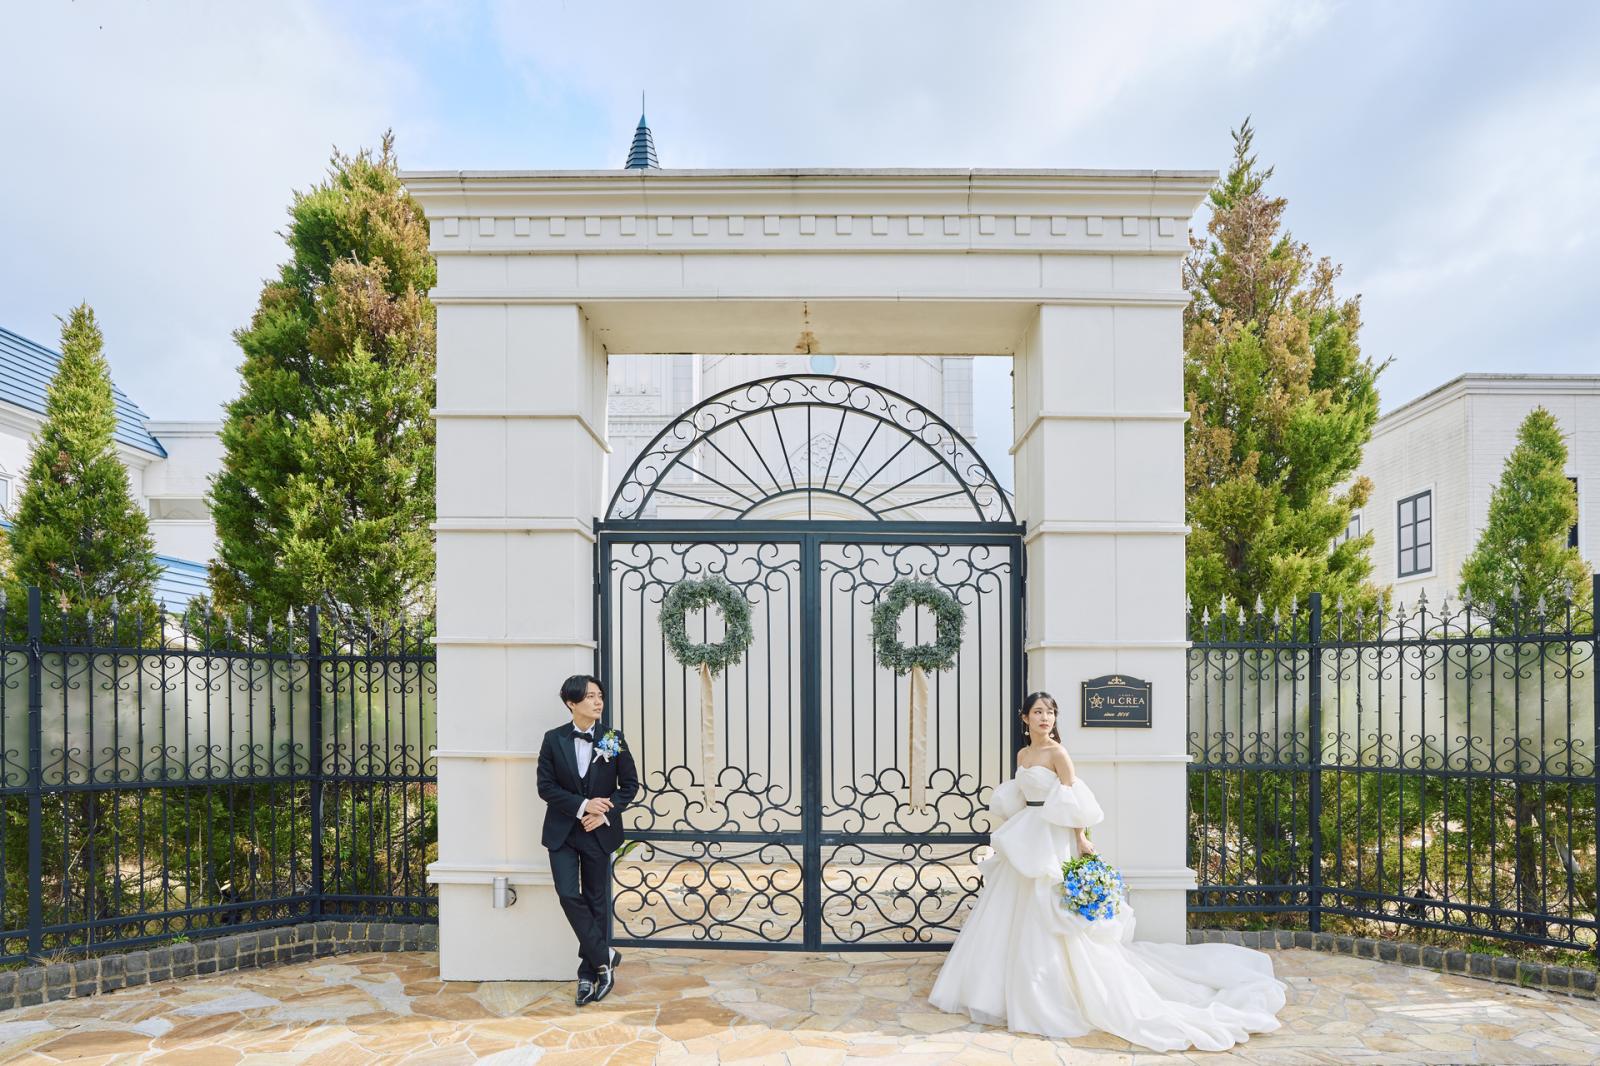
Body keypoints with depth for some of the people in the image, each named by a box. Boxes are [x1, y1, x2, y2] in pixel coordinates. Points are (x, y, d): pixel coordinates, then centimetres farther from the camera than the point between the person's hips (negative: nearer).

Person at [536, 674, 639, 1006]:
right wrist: (582, 805, -17)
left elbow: (630, 785, 2)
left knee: (597, 902, 7)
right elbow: (546, 786, -5)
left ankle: (589, 974, 20)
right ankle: (605, 957, 5)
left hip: (599, 832, 1)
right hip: (562, 832, 0)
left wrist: (606, 812, -12)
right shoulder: (553, 740, -3)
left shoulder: (613, 740, -2)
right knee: (569, 895, -12)